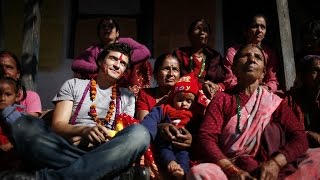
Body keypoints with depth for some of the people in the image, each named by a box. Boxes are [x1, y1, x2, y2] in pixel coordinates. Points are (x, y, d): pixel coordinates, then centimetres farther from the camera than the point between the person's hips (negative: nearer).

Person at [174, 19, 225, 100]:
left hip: (212, 98, 2)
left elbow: (223, 82, 14)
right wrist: (202, 85, -11)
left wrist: (216, 87, -9)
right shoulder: (180, 54, 13)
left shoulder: (216, 56, 20)